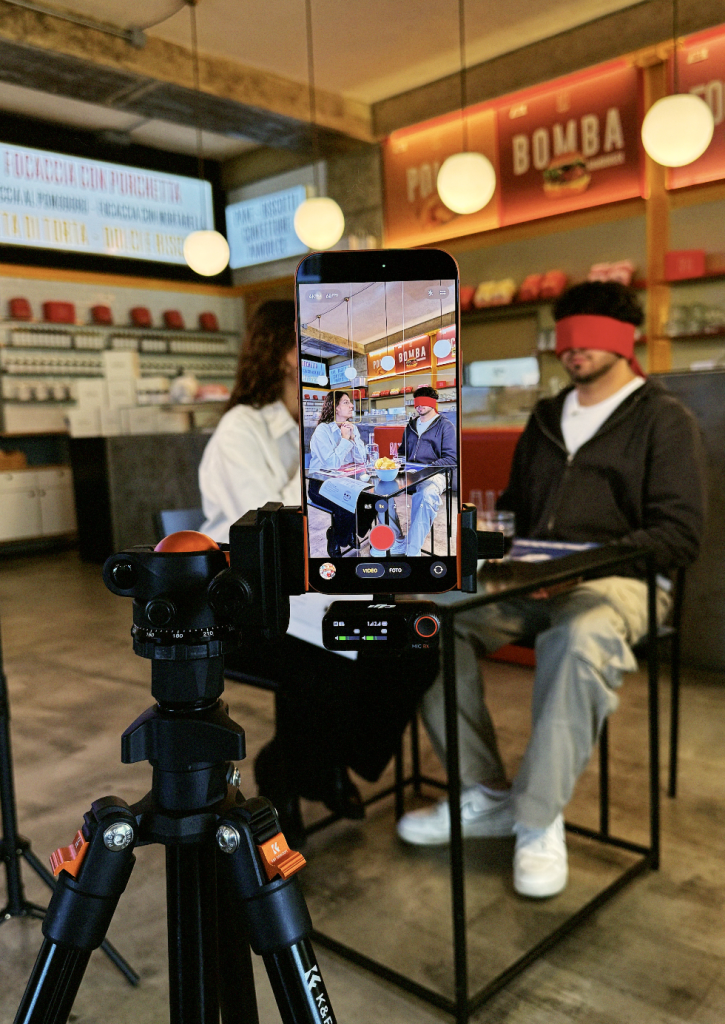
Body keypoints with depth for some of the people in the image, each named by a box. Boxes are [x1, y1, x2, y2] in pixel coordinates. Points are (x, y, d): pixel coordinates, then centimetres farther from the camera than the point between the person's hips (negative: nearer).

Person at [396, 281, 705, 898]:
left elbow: (680, 533, -7)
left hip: (616, 579, -5)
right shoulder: (547, 418, 24)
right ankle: (484, 794, -9)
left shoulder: (663, 420, 4)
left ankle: (539, 820, -22)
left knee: (580, 637, -40)